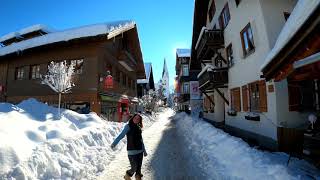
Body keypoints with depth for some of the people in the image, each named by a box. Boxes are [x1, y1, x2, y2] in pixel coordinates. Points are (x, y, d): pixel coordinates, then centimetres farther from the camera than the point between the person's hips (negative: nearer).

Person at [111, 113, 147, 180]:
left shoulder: (138, 128, 11)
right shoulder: (128, 126, -6)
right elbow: (121, 135, -18)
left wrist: (144, 151, 22)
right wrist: (114, 143, -32)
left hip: (140, 151, 5)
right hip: (132, 152, -5)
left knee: (139, 167, 11)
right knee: (134, 168, -1)